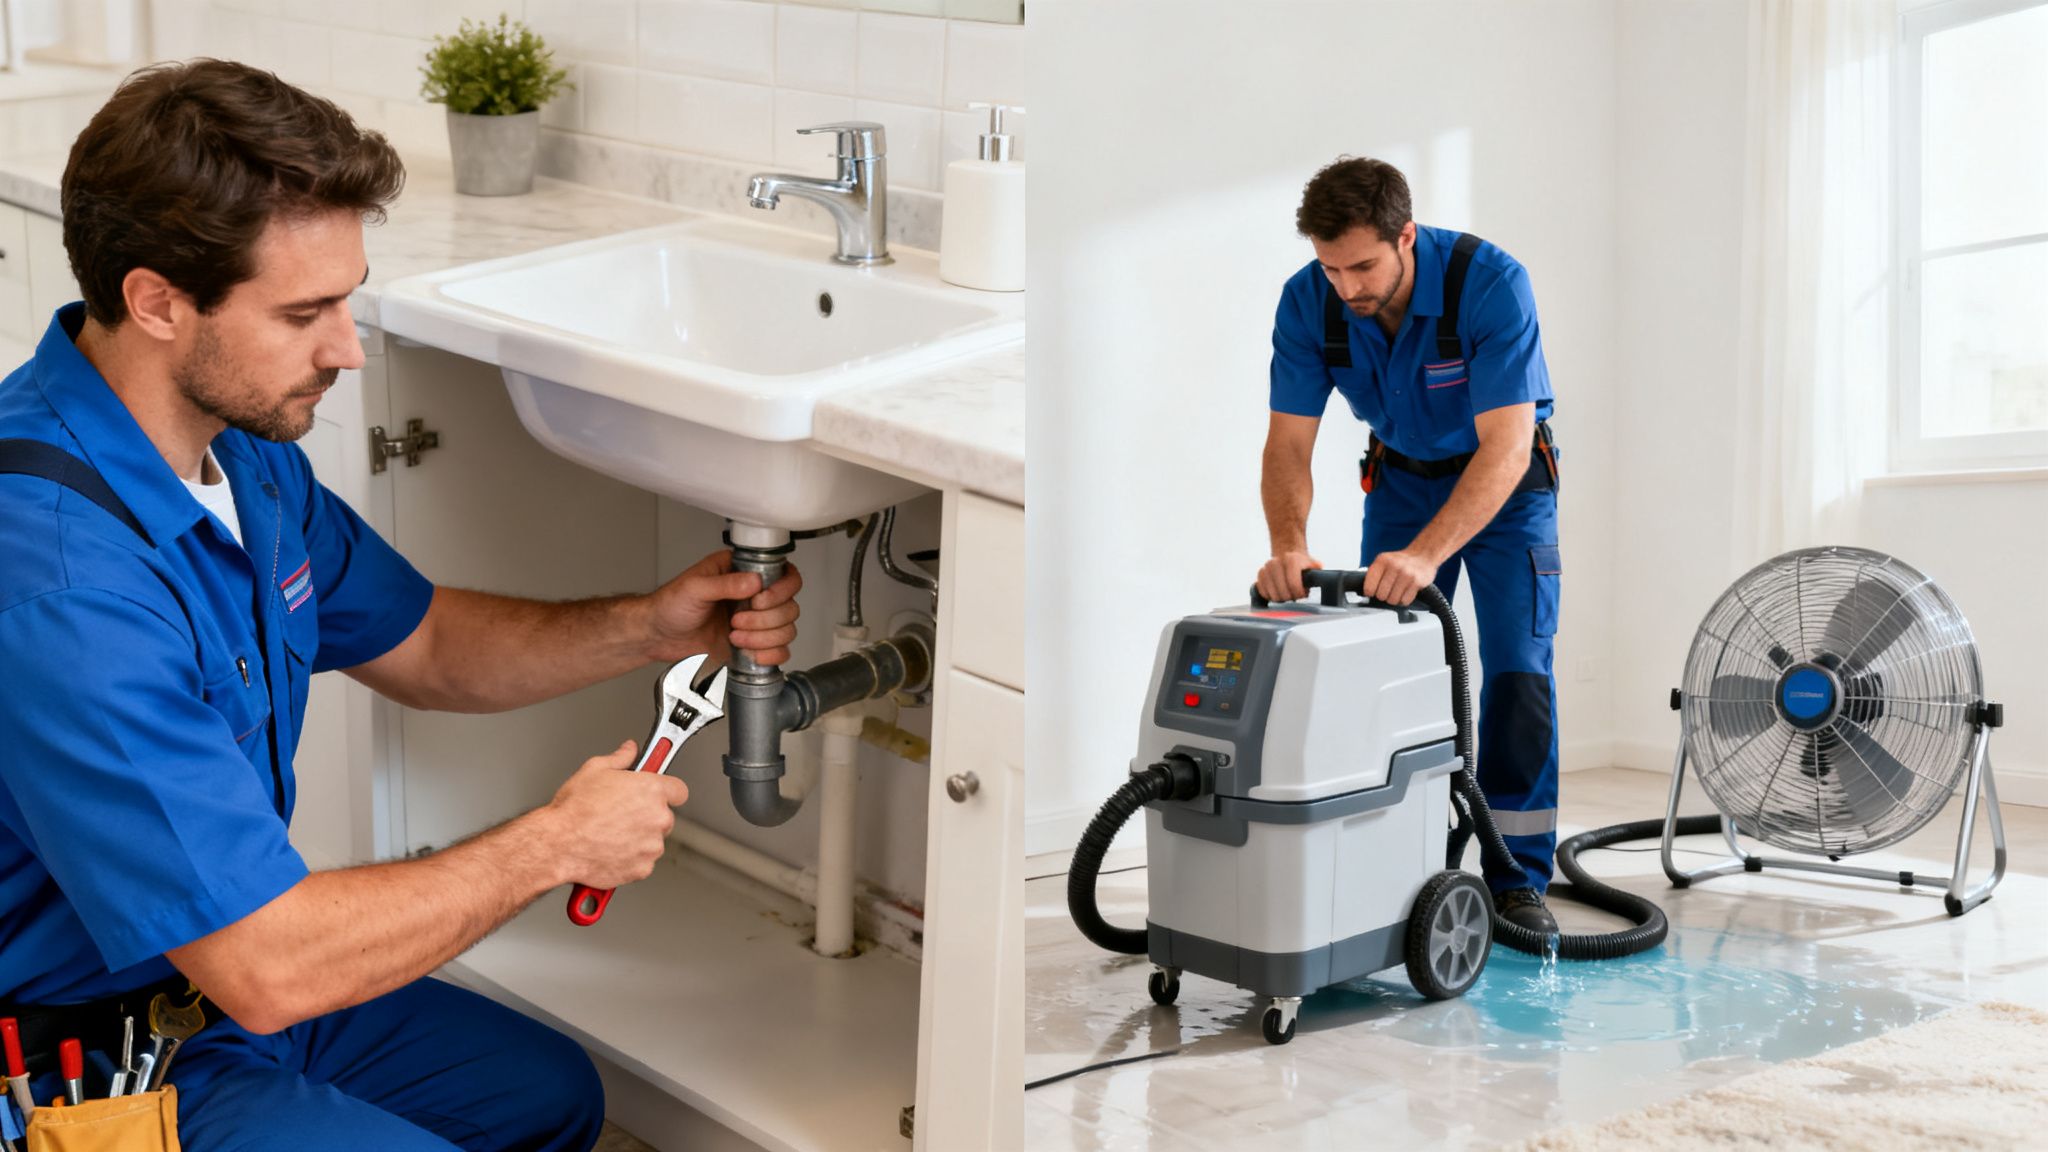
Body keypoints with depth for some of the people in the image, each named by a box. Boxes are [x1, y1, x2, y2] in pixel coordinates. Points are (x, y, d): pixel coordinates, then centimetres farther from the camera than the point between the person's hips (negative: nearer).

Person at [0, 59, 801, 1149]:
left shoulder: (239, 448, -2)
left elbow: (416, 642, 14)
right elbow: (270, 969, -33)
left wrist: (647, 627, -3)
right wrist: (557, 844, -20)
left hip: (210, 989, 9)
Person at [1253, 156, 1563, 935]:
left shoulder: (1491, 282, -35)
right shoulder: (1308, 301, -23)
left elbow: (1506, 446, -39)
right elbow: (1288, 442, -22)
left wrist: (1425, 555, -51)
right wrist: (1289, 547, -41)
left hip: (1504, 478, -3)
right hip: (1402, 478, 4)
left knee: (1516, 669, -13)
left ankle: (1517, 878, -5)